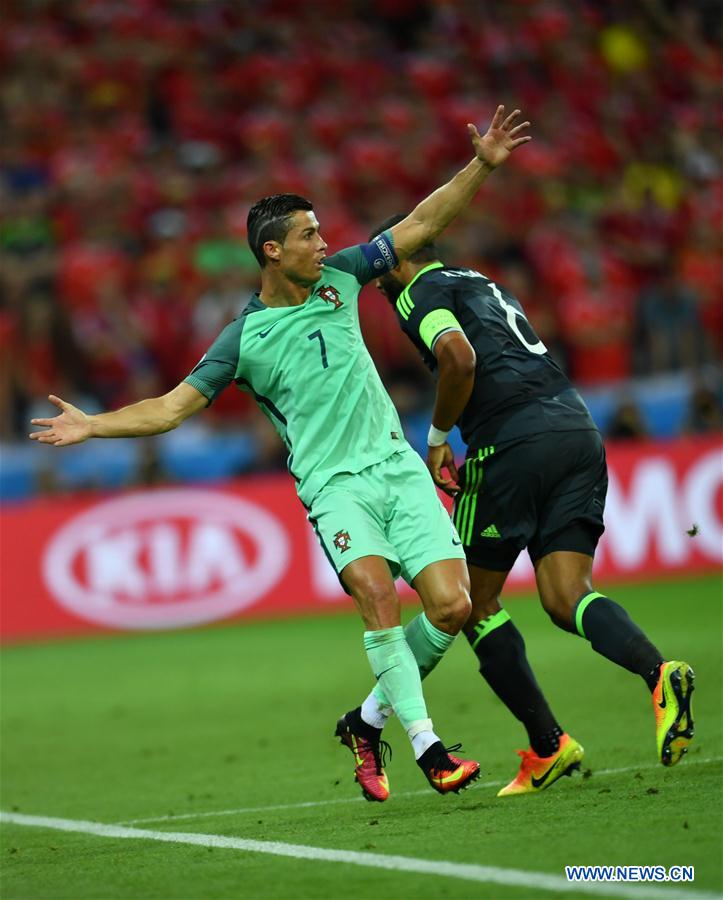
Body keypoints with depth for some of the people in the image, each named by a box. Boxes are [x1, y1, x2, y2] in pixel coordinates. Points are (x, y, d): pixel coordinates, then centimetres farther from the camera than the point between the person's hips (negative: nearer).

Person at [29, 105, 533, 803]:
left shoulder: (338, 278, 9)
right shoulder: (246, 339, -1)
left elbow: (420, 225, 14)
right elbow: (173, 406, 2)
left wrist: (481, 166, 7)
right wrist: (93, 425, -8)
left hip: (398, 466, 4)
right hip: (335, 483, -4)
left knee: (451, 604, -10)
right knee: (376, 589, -30)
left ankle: (369, 718, 11)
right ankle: (427, 746, -26)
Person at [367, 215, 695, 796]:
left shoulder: (420, 291, 6)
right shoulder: (487, 286, 32)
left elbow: (459, 357, -14)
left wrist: (438, 437, 0)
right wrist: (474, 470, 25)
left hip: (513, 442, -7)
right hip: (578, 427, 7)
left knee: (475, 602, 9)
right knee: (566, 598, -1)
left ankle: (548, 747, 5)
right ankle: (659, 672, -31)